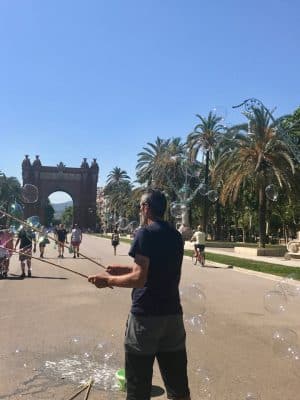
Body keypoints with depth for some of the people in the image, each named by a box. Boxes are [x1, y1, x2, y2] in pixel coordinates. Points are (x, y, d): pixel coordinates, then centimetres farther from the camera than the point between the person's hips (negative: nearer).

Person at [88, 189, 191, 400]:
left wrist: (109, 280, -6)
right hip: (173, 314, 7)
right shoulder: (175, 235, 9)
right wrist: (125, 269, 19)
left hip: (146, 315, -7)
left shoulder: (146, 233, -13)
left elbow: (139, 279, -19)